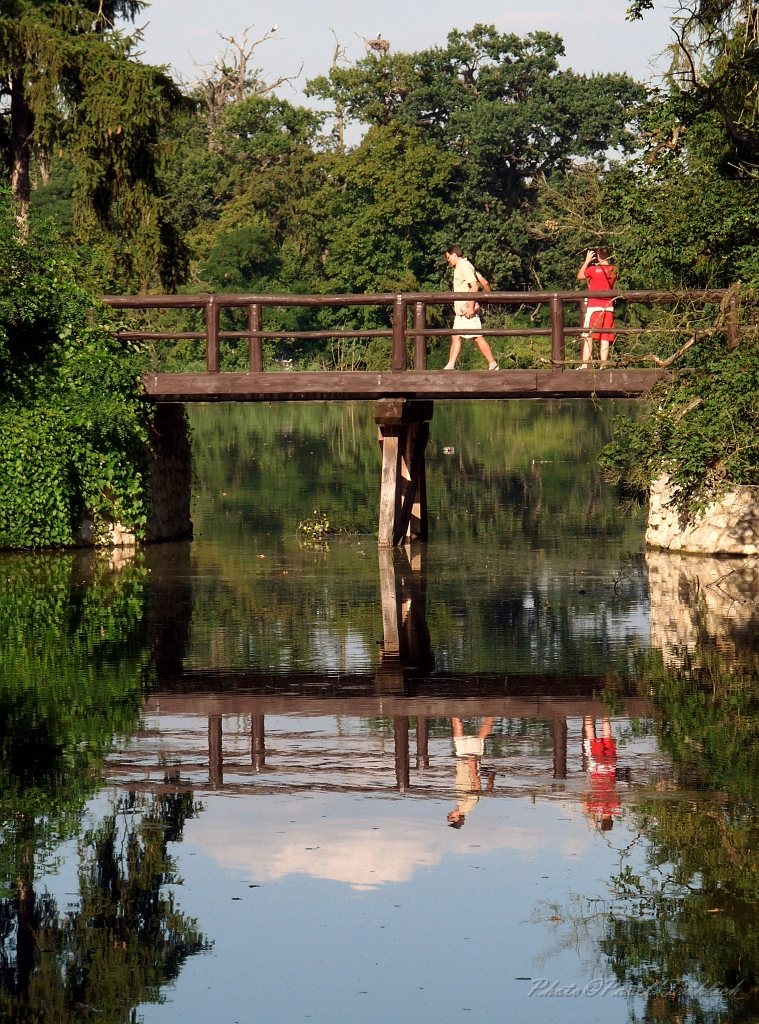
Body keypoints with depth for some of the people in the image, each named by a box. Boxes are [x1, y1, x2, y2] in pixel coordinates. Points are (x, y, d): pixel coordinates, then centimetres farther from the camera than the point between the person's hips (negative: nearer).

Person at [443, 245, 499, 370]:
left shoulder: (465, 266, -12)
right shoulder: (459, 267, 17)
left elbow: (475, 286, -21)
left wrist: (471, 307, -23)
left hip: (467, 310, -10)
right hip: (460, 310, 10)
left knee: (478, 337, -7)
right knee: (455, 337, 6)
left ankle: (493, 365, -4)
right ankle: (450, 366, 4)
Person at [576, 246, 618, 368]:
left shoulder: (593, 269, -9)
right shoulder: (614, 271, 3)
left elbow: (579, 276, 8)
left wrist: (587, 261, 14)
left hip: (594, 307, -4)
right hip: (609, 308, 4)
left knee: (588, 338, -2)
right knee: (605, 339, 4)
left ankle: (584, 365, -9)